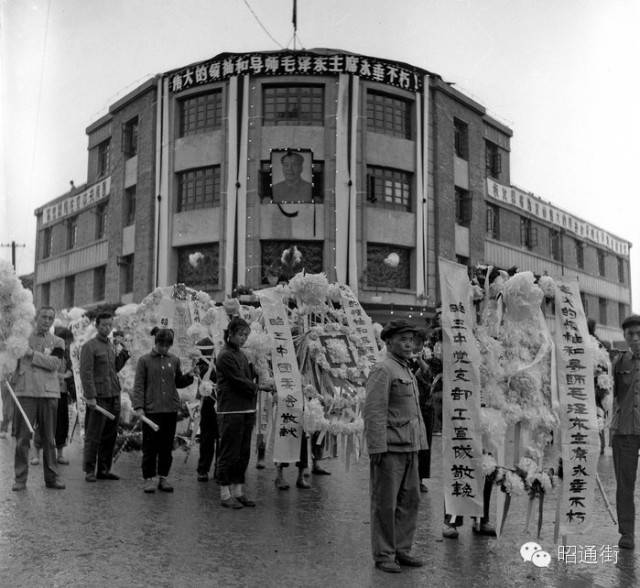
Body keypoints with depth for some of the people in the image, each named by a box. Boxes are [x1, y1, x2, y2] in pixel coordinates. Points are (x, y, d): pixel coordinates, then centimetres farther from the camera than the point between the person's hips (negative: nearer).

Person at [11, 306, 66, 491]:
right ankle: (20, 479, 4)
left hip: (48, 393, 0)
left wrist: (33, 354, -12)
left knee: (49, 438, 5)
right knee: (22, 437, -2)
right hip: (25, 392, 0)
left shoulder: (57, 342, 9)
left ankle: (51, 477, 13)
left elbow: (55, 363, -8)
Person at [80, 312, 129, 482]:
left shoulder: (111, 346, 18)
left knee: (110, 436, 10)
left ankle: (104, 469, 18)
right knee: (93, 436, -1)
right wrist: (90, 396, -19)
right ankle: (89, 471, 7)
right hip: (98, 398, -7)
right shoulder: (89, 346, -6)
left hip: (114, 397, 7)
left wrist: (123, 354, 8)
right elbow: (86, 373, -12)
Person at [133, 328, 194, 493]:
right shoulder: (145, 360, 0)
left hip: (171, 409, 3)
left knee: (167, 446, 8)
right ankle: (148, 479, 11)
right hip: (151, 409, -3)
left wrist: (189, 376, -3)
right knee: (150, 446, 1)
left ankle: (163, 478, 18)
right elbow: (139, 385, -2)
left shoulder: (174, 360, 10)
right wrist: (138, 406, -11)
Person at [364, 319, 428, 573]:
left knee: (410, 500, 11)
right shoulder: (382, 370, -12)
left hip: (409, 448, 9)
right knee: (385, 504, 1)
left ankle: (401, 550, 22)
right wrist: (377, 448, -21)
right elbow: (373, 411, -18)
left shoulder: (407, 371, 17)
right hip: (388, 449, -9)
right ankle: (383, 555, 11)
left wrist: (419, 444, 18)